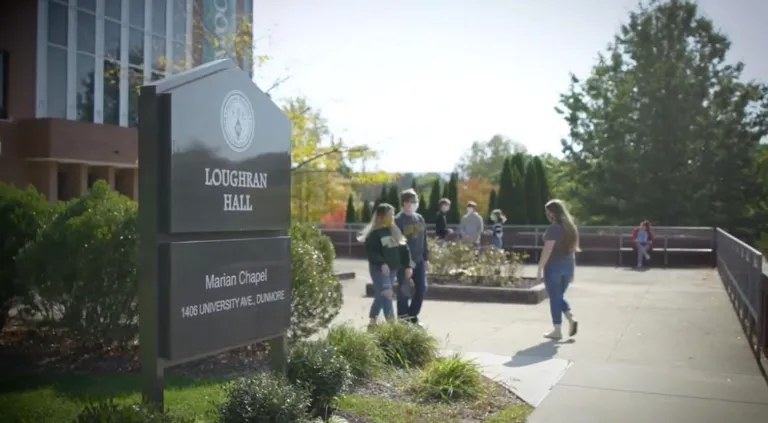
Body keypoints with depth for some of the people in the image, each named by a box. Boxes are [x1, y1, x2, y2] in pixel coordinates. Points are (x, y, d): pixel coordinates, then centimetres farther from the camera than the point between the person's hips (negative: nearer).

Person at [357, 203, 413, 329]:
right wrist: (381, 263, -28)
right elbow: (370, 252, -17)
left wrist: (407, 266, 5)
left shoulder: (394, 230, 10)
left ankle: (372, 322, 27)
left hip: (392, 268, 7)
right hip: (379, 268, -7)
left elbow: (404, 248, 11)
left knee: (381, 295, 14)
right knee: (386, 294, -14)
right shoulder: (374, 233, -10)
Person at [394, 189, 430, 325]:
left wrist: (426, 259, 11)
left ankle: (413, 316, 24)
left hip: (419, 261, 7)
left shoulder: (419, 218, 10)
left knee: (422, 288, 9)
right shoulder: (398, 220, -12)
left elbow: (424, 240, 14)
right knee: (404, 291, 0)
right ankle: (403, 320, 10)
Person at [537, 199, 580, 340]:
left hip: (554, 266, -7)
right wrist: (572, 269, 19)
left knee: (554, 297, 2)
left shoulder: (554, 228, -15)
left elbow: (547, 250, -19)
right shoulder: (571, 227, 9)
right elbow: (573, 249, 14)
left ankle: (557, 331, 6)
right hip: (568, 266, 7)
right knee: (560, 295, 20)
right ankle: (571, 319, 2)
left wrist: (540, 269, -14)